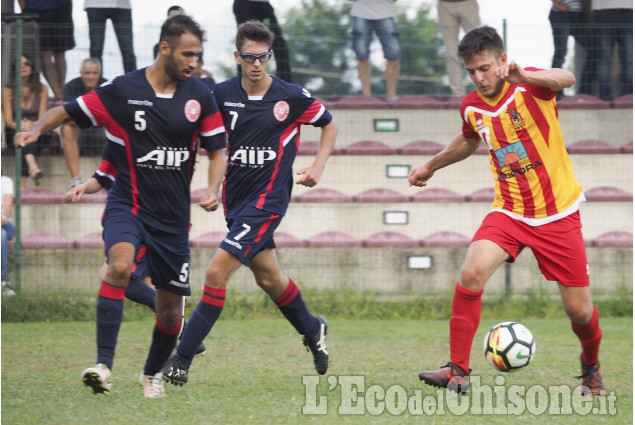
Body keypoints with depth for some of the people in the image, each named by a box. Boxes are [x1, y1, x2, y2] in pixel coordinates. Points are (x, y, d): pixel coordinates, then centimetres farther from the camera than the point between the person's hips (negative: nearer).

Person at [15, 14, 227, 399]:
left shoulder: (200, 96, 1)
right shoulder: (122, 91, -7)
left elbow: (216, 151, 7)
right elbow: (67, 112, 2)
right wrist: (36, 130, -18)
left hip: (174, 215, 3)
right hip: (128, 205, -3)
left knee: (171, 309, 8)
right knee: (120, 265, -33)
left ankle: (153, 373, 36)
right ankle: (104, 365, -34)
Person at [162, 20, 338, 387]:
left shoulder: (292, 97, -9)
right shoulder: (224, 94, 0)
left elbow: (330, 124, 9)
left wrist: (318, 167, -3)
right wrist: (213, 188, 2)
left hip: (267, 201, -5)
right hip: (236, 197, 5)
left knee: (217, 272, -15)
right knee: (269, 278, 16)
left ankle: (182, 360, -11)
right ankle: (313, 331, 43)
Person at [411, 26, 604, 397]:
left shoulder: (530, 87, -14)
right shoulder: (472, 107, 2)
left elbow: (567, 79, -38)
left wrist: (523, 77, -56)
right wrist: (432, 165, 37)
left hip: (559, 215, -3)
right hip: (509, 211, 3)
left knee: (579, 310, 2)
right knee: (472, 272, -25)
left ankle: (591, 367, 35)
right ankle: (458, 371, -17)